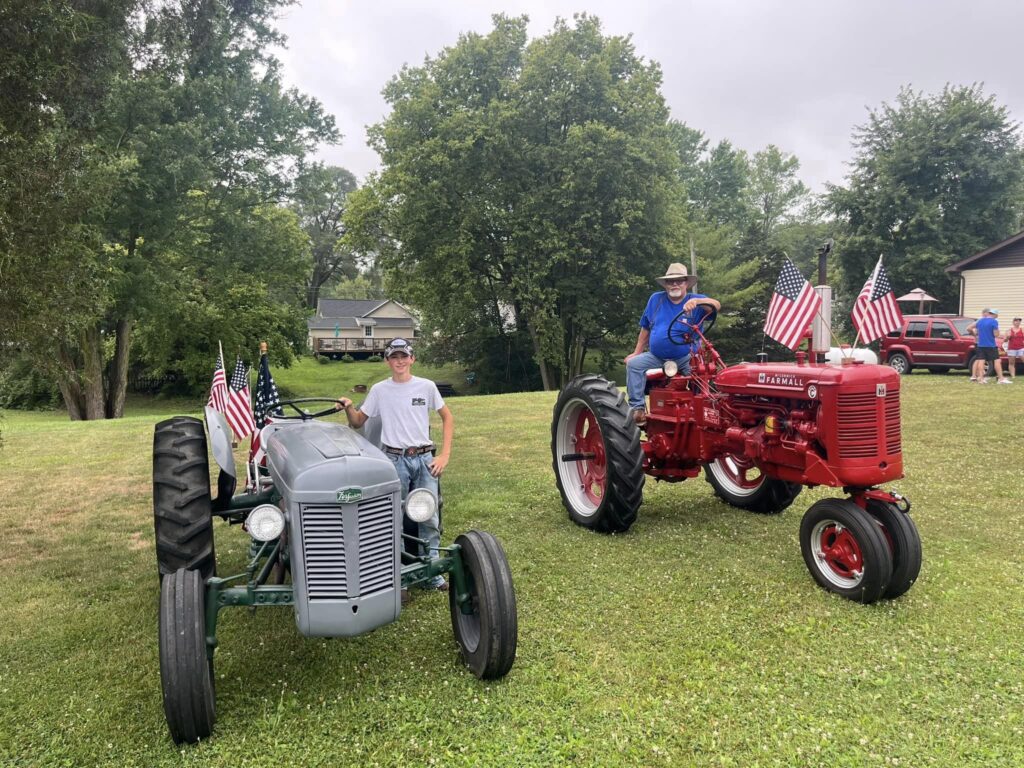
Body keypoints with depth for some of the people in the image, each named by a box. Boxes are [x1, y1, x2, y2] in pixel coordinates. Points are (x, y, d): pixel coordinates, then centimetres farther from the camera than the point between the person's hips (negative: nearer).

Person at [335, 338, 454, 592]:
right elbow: (358, 422, 8)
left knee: (429, 518, 3)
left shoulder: (426, 386, 2)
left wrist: (444, 455, 1)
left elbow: (447, 418, 9)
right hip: (394, 459, -1)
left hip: (424, 458, 1)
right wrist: (348, 408, -15)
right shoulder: (379, 390, 2)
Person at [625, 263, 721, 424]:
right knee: (633, 364, -20)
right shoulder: (656, 299, 9)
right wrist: (636, 352, 13)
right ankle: (637, 407, -21)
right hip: (657, 358, 3)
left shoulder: (695, 300, 0)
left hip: (686, 358, -3)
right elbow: (645, 329, 17)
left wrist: (696, 301, -40)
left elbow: (716, 306, -22)